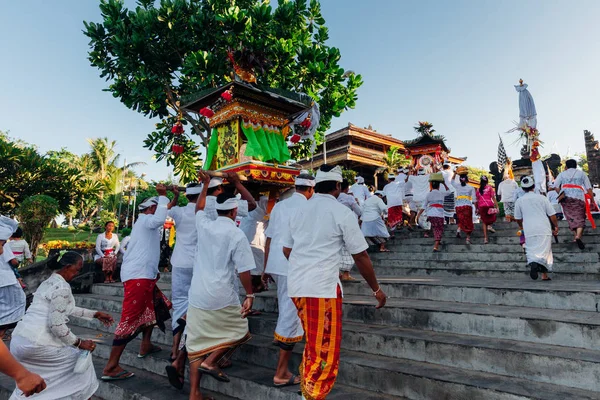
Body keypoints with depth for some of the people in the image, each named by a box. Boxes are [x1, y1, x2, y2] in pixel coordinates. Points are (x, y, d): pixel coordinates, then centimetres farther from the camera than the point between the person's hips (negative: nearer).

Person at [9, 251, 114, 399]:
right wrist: (79, 343, -10)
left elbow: (67, 309, 26)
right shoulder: (62, 287, -16)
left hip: (18, 340, 9)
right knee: (81, 357, 9)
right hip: (36, 344, -9)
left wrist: (95, 314, 28)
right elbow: (56, 325, -20)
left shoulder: (49, 282, 16)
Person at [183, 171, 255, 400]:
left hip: (197, 295, 5)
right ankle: (210, 362, 2)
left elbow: (199, 208, 25)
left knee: (198, 342, 12)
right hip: (222, 297, -5)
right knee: (239, 332, 18)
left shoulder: (204, 226, 3)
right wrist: (249, 295, 0)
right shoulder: (237, 235, -12)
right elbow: (243, 270, -11)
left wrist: (206, 185, 37)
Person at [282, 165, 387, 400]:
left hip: (296, 285, 7)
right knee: (325, 349, 6)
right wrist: (376, 289, 9)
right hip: (323, 287, -7)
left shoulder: (299, 211, 12)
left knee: (313, 342, 23)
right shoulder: (342, 213, -6)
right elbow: (360, 256, -3)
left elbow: (287, 250, 21)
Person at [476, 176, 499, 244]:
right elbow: (493, 198, -4)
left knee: (484, 222, 9)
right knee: (492, 217, 25)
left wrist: (477, 209, 17)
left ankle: (485, 238, 4)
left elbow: (477, 200, 10)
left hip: (481, 206, 3)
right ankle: (489, 226, -6)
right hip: (489, 205, -2)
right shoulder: (489, 188, 2)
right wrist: (497, 207, -5)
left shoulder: (478, 189, 10)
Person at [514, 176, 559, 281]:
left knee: (532, 251, 4)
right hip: (544, 230, 0)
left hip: (529, 231, 0)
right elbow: (552, 215, 4)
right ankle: (544, 275, -8)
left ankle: (533, 263, -27)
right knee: (544, 251, 5)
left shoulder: (519, 201, 2)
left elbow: (518, 219, 10)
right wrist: (556, 227, 18)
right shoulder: (541, 198, 1)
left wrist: (522, 227, 30)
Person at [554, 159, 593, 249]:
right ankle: (578, 236, -19)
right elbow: (589, 189, 9)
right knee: (580, 218, 0)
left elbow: (556, 187, 3)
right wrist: (592, 200, 11)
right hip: (579, 198, -1)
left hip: (566, 198, 1)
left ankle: (576, 235, 2)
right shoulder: (582, 173, 16)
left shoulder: (562, 174, 17)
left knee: (571, 218, 9)